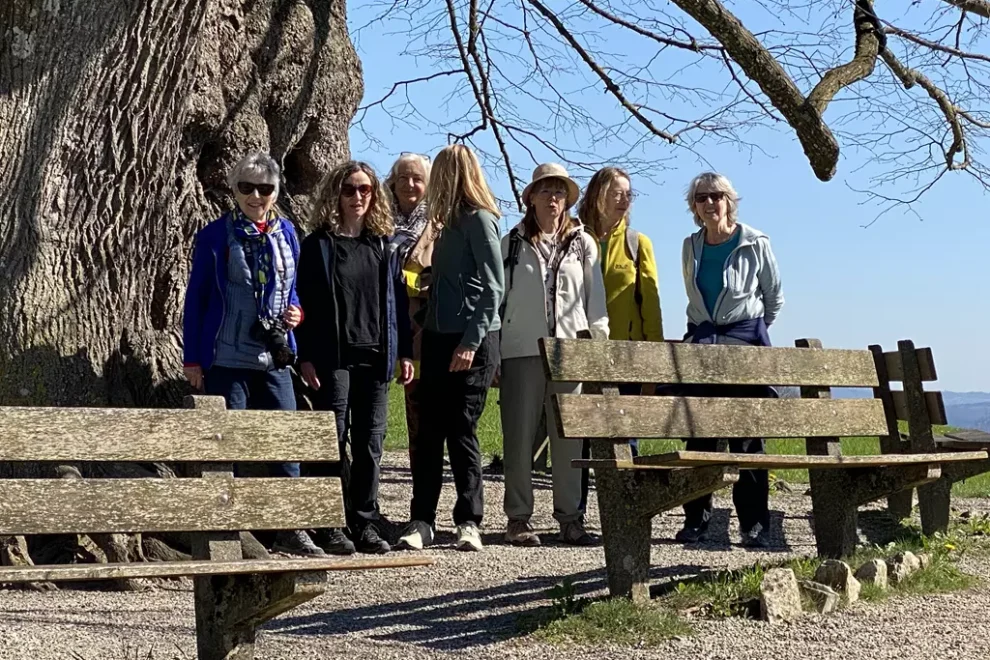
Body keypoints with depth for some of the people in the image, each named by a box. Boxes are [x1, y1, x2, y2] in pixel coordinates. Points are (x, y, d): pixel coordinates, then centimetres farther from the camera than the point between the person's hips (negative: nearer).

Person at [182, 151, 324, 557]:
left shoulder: (286, 234, 11)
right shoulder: (214, 236, -2)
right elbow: (196, 298, 0)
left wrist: (296, 313, 0)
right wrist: (192, 358, -3)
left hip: (274, 359, 4)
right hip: (226, 360, -4)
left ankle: (290, 531, 15)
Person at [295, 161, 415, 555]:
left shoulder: (384, 245, 13)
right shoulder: (319, 245, 1)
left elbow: (397, 300, 13)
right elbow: (305, 303, -3)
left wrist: (404, 352, 7)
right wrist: (306, 357, -10)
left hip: (375, 357, 4)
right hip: (334, 357, -4)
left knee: (371, 444, 6)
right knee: (333, 441, -1)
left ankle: (365, 523, 13)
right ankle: (330, 526, 5)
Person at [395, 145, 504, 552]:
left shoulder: (479, 220, -7)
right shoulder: (452, 224, 17)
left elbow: (493, 288, -13)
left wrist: (471, 341, -18)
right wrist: (424, 331, 12)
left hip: (472, 341, -8)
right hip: (439, 338, 8)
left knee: (461, 431, -3)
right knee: (429, 432, 3)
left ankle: (469, 521, 6)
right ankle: (421, 521, 6)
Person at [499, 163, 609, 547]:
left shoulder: (583, 244, 12)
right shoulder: (512, 245, 10)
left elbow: (596, 300, 12)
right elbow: (496, 297, 9)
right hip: (521, 352, 0)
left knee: (569, 438, 0)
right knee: (519, 437, 0)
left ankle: (570, 518, 6)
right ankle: (519, 519, 6)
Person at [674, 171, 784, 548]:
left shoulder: (755, 244, -2)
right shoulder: (691, 247, 9)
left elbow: (774, 299, 9)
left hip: (745, 344, -3)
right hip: (700, 344, 4)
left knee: (747, 438, -4)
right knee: (697, 437, 1)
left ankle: (754, 524, 1)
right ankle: (696, 520, 7)